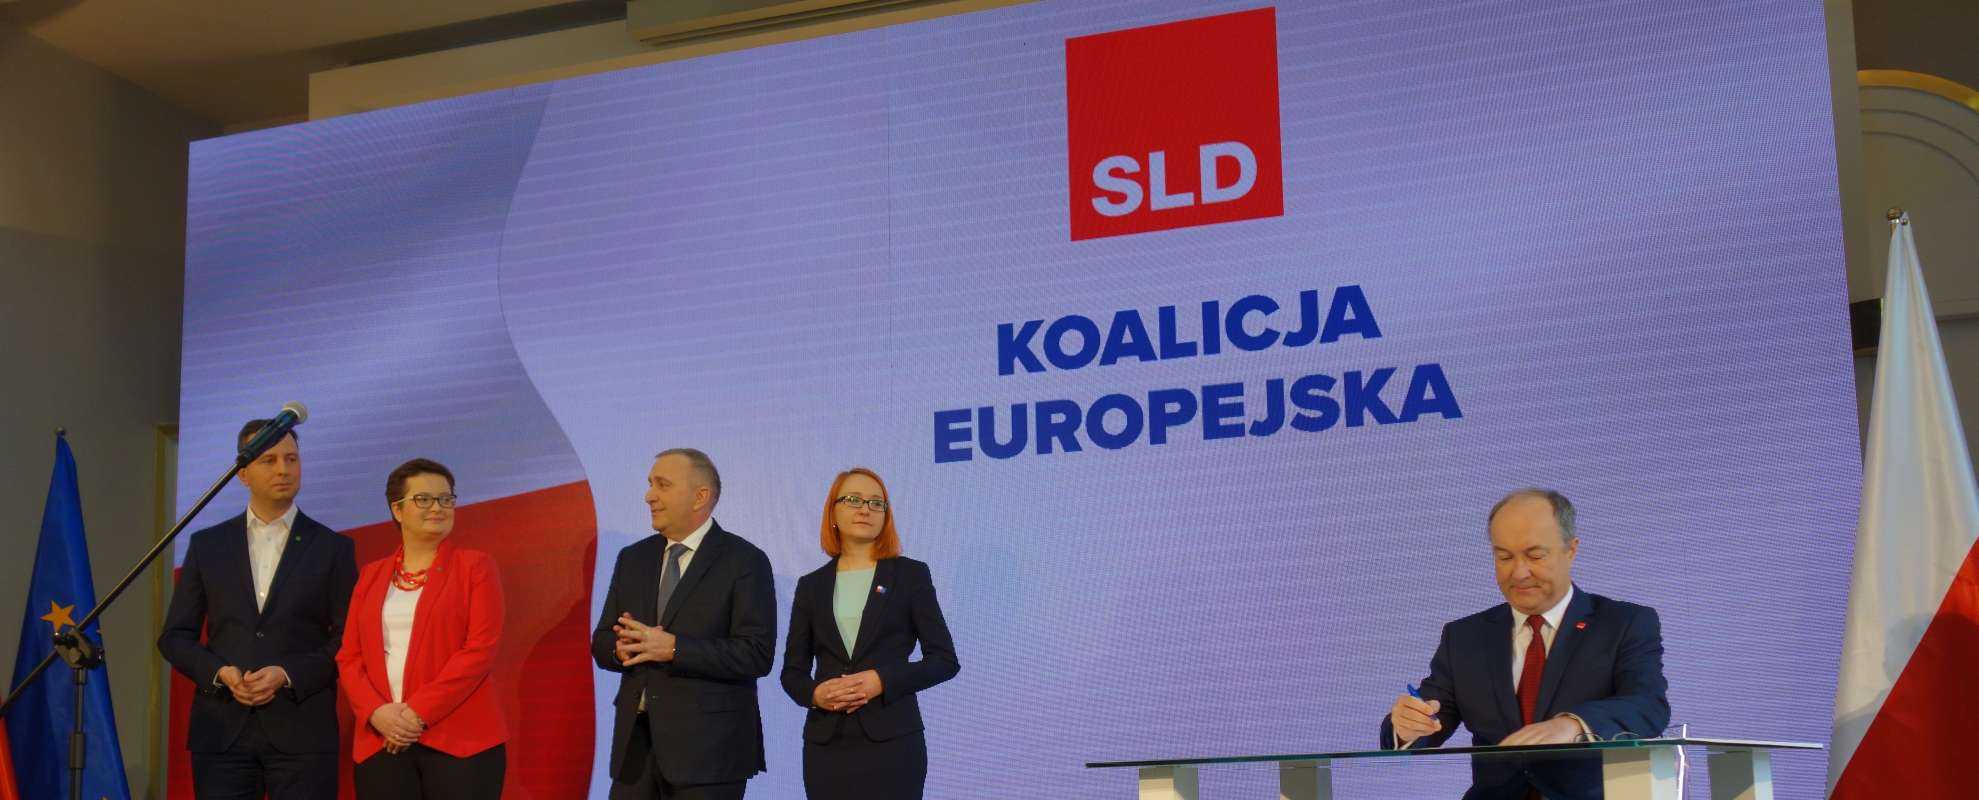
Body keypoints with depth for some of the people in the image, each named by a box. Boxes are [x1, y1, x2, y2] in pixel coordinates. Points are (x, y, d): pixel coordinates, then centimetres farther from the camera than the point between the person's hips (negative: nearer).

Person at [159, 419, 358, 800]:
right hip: (221, 729, 2)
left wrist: (288, 675, -13)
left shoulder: (333, 548, 6)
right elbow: (175, 636, 11)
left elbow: (349, 639, 1)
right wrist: (220, 672, -8)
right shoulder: (207, 544, 11)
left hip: (302, 732, -2)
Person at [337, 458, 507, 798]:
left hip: (460, 740, -3)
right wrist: (376, 712, -9)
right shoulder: (372, 575, 15)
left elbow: (480, 649, -7)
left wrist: (419, 712, -14)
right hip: (381, 743, 3)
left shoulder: (475, 566, 3)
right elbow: (349, 657, 10)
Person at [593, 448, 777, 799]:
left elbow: (757, 654, -13)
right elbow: (602, 642, 15)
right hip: (635, 740, 5)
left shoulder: (744, 561, -5)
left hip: (708, 746, -5)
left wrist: (672, 648, -20)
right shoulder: (632, 558, 14)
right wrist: (622, 648, -9)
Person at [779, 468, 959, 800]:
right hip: (826, 743, 2)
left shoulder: (911, 575, 3)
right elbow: (792, 670, 13)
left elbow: (945, 659, 0)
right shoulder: (812, 585, 11)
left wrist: (883, 681, -13)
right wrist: (814, 693, -9)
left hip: (891, 740, -2)